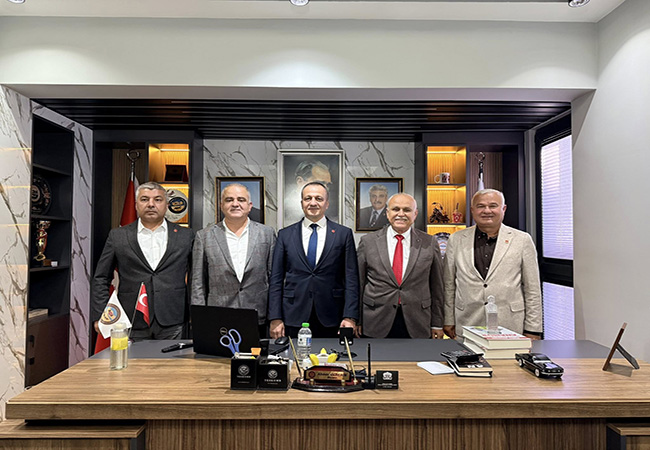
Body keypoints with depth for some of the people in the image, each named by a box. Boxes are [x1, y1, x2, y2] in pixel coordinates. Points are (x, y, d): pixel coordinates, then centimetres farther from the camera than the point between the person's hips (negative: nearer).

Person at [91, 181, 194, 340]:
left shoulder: (185, 236, 6)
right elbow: (101, 279, 9)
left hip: (173, 325, 0)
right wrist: (100, 316, 1)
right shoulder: (118, 236, 7)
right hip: (131, 325, 0)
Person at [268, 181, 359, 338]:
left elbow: (351, 278, 1)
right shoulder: (285, 234, 6)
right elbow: (276, 279, 5)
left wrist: (350, 318, -7)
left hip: (331, 319, 0)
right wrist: (275, 319, -2)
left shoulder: (344, 234, 4)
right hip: (293, 319, 1)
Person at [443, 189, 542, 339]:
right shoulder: (456, 240, 6)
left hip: (509, 326, 0)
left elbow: (532, 289, 4)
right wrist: (449, 321, 7)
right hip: (467, 325, 1)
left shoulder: (522, 240, 4)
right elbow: (449, 285, 9)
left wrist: (532, 330, 1)